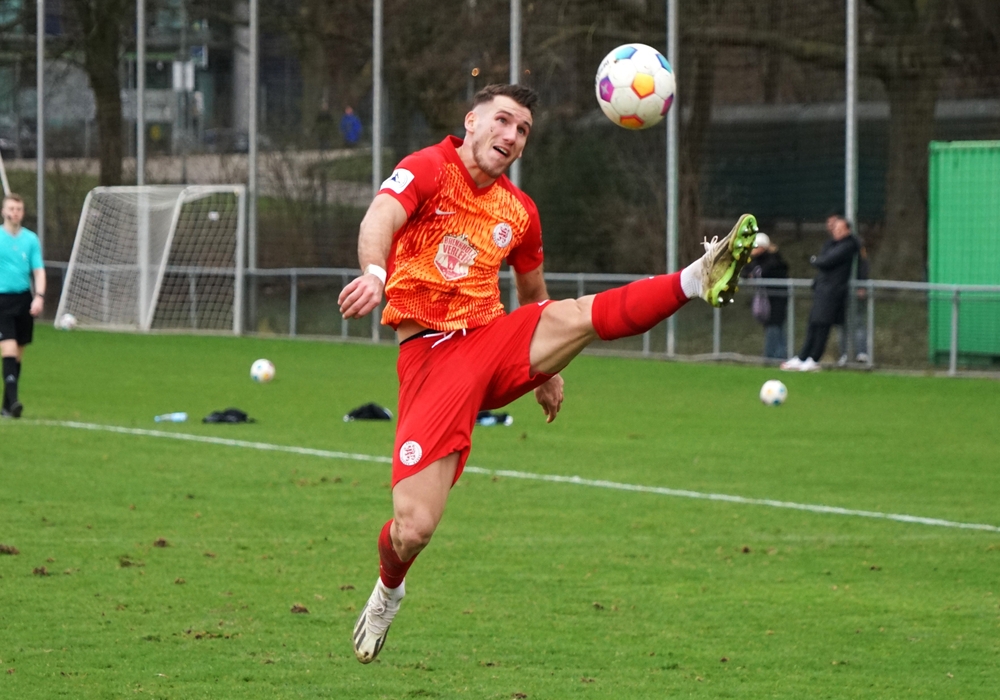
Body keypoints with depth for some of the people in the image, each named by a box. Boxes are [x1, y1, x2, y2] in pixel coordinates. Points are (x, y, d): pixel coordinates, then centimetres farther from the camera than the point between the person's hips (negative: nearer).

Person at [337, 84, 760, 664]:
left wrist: (547, 366, 31)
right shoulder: (428, 169, -4)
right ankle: (388, 590, 20)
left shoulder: (519, 212, 13)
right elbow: (381, 218, -26)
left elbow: (534, 295, 31)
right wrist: (375, 271, -47)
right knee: (414, 527, -12)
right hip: (431, 353, -4)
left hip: (497, 342, 4)